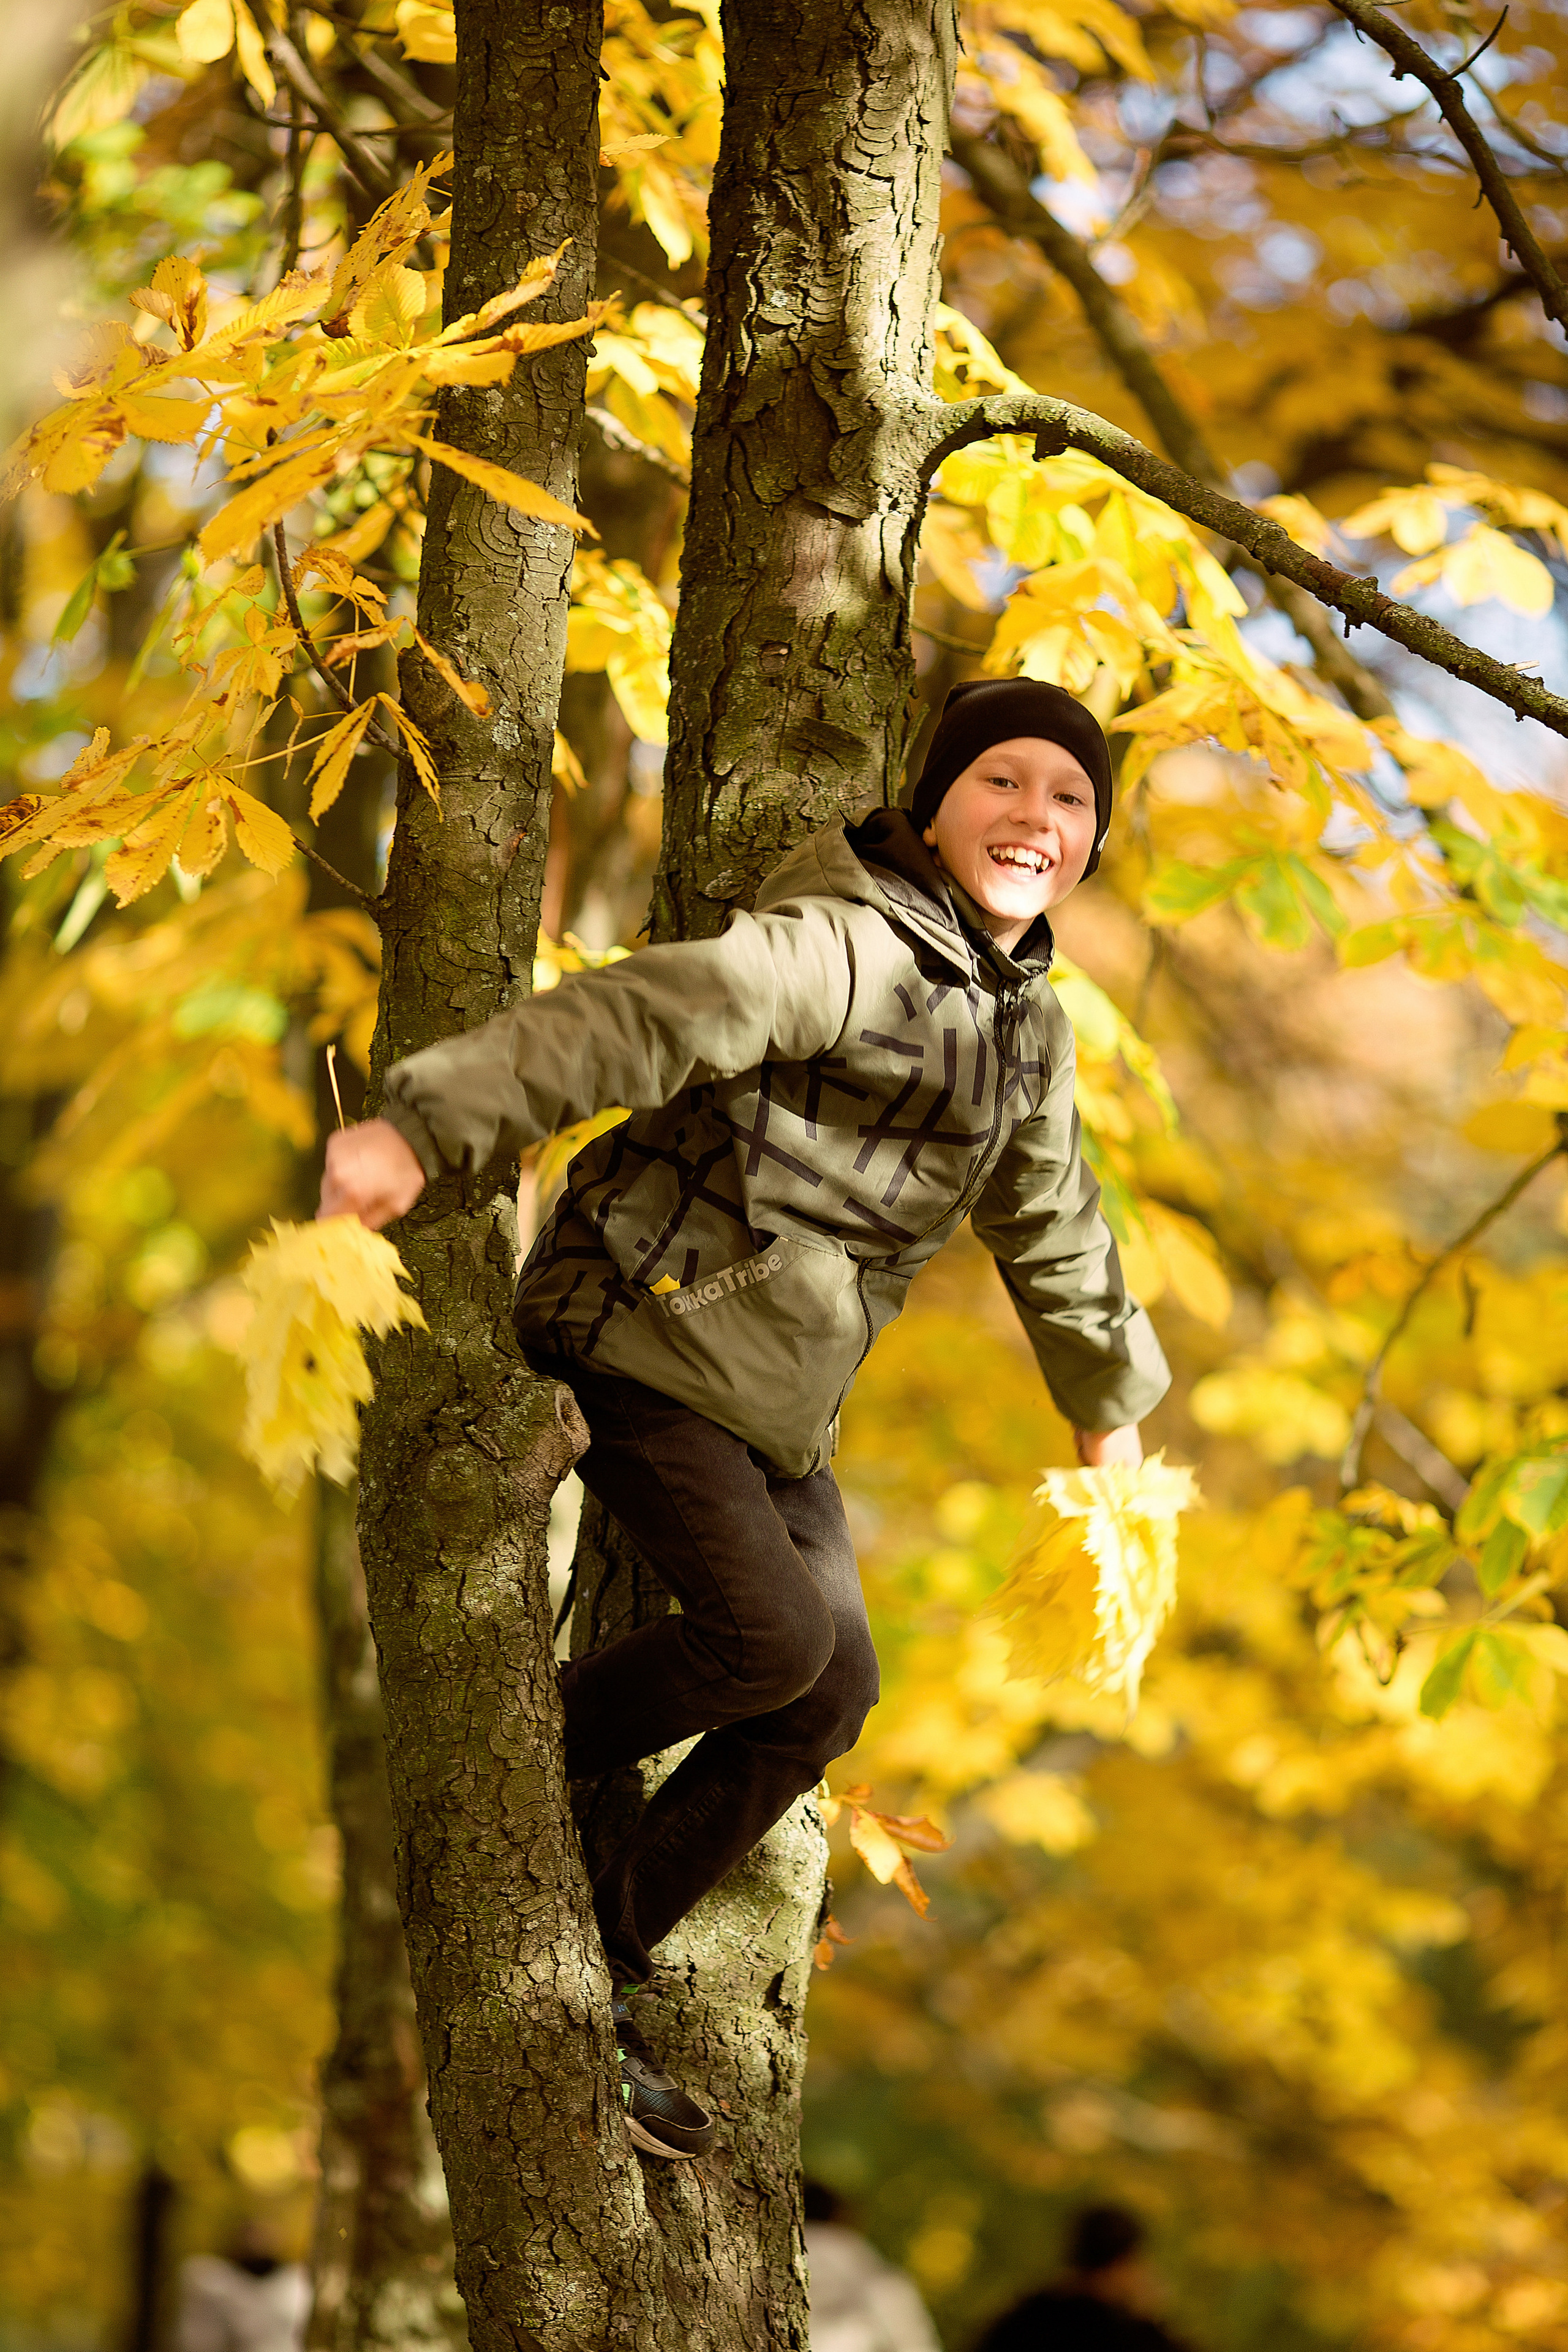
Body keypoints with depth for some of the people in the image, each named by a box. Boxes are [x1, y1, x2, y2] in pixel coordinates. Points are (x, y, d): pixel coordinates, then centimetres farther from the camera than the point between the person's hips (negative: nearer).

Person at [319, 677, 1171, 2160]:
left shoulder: (1025, 1019, 12)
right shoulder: (849, 948, -17)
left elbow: (1047, 1220, 27)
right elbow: (642, 1018, -31)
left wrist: (1111, 1409, 38)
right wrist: (424, 1124, -44)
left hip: (771, 1398, 9)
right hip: (643, 1333, -9)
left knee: (832, 1689, 2)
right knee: (769, 1635, -20)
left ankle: (598, 1967, 11)